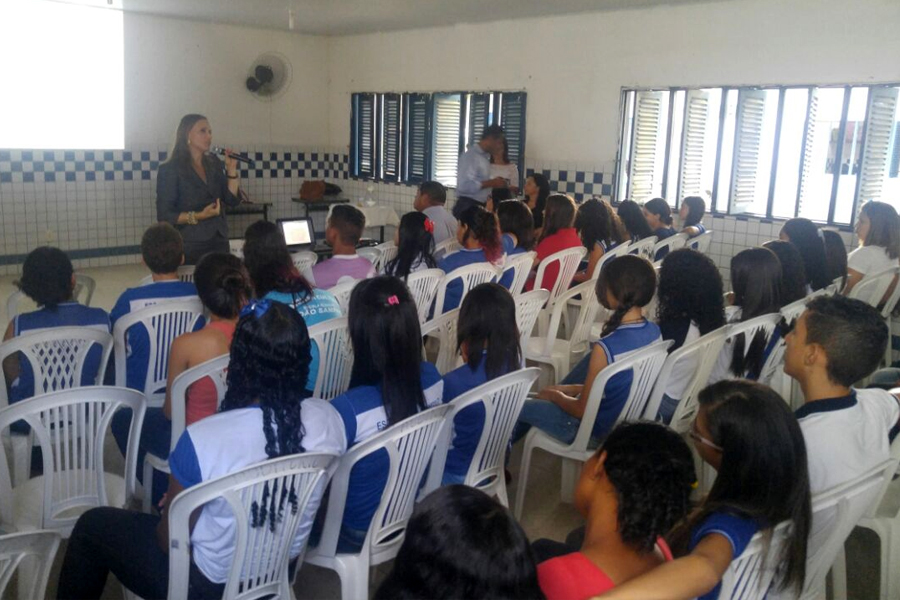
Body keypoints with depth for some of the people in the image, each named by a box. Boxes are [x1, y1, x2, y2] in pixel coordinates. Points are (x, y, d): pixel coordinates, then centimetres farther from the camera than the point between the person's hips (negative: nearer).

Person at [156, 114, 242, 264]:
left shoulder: (214, 164, 10)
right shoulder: (169, 170, -6)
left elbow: (232, 200, 6)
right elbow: (164, 215, -10)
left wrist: (231, 169, -3)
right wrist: (199, 216, -20)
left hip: (219, 242, 5)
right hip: (189, 247, -5)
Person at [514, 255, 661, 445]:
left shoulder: (606, 347, -33)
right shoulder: (654, 331, -8)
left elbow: (582, 410, -21)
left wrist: (555, 395, -1)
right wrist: (570, 389, 8)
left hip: (598, 432, -7)